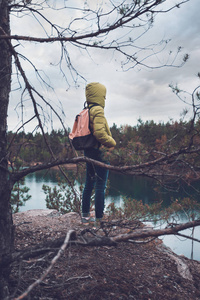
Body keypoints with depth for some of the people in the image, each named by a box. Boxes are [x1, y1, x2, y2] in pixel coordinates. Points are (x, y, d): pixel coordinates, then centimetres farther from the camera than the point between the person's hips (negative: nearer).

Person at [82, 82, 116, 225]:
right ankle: (99, 219, 2)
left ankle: (85, 215, 25)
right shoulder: (98, 110, -14)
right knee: (100, 186, -3)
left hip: (88, 151, 9)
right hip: (99, 152, -9)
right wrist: (112, 142, -10)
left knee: (89, 184, 16)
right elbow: (100, 133, -24)